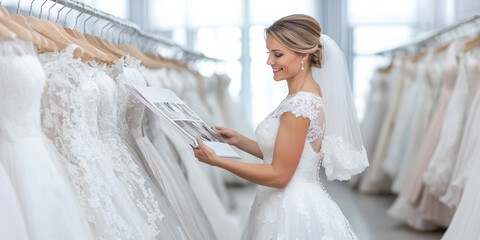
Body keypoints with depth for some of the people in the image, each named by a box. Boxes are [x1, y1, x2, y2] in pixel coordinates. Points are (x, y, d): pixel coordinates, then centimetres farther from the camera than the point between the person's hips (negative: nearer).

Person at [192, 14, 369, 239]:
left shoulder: (299, 105, -21)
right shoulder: (311, 95, 8)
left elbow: (279, 175, -20)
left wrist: (216, 161, -20)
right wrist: (239, 140, 8)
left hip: (294, 213, -9)